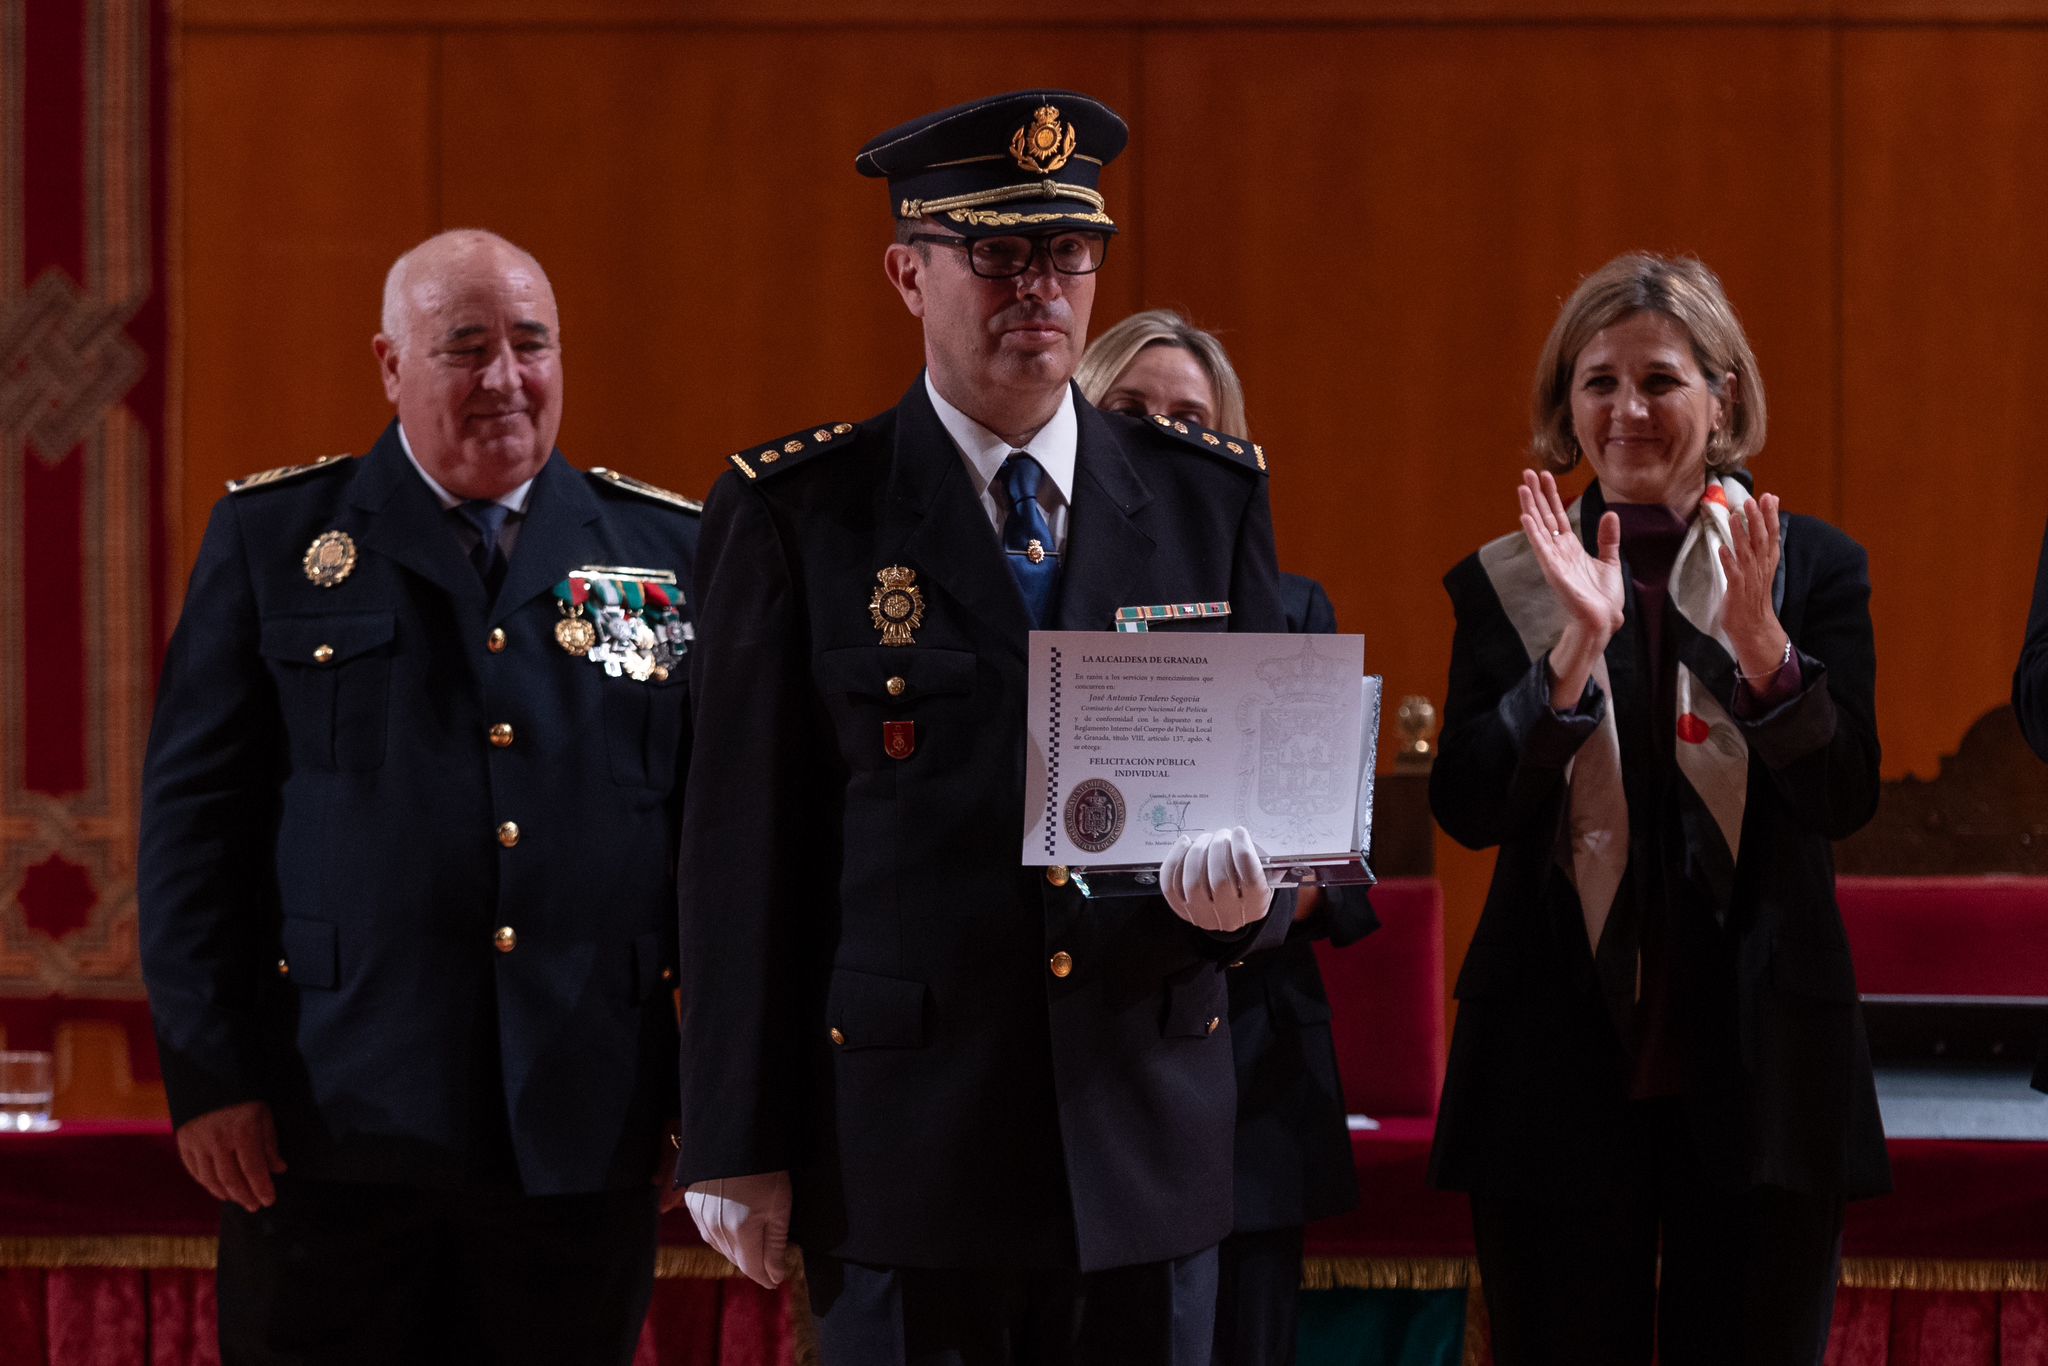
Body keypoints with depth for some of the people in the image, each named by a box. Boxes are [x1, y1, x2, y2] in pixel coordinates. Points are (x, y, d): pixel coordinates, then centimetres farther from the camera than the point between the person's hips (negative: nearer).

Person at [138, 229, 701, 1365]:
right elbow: (192, 813, 2)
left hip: (584, 1132, 2)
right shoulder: (271, 538, 5)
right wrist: (207, 1075, -5)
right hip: (333, 1130, -1)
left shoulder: (668, 551, 9)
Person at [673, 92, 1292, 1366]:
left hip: (1147, 1151, 3)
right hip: (903, 1155, -2)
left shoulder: (1212, 497, 9)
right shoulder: (796, 514, 0)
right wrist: (737, 1147, -4)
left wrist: (1247, 891, -14)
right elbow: (743, 837, -1)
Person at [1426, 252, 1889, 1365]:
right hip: (1562, 1060, 0)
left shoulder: (1813, 568, 4)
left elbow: (1844, 799, -6)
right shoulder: (1507, 583, 5)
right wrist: (1577, 647, -18)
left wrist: (1759, 640, -22)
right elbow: (1468, 810, -5)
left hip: (1757, 1063, 0)